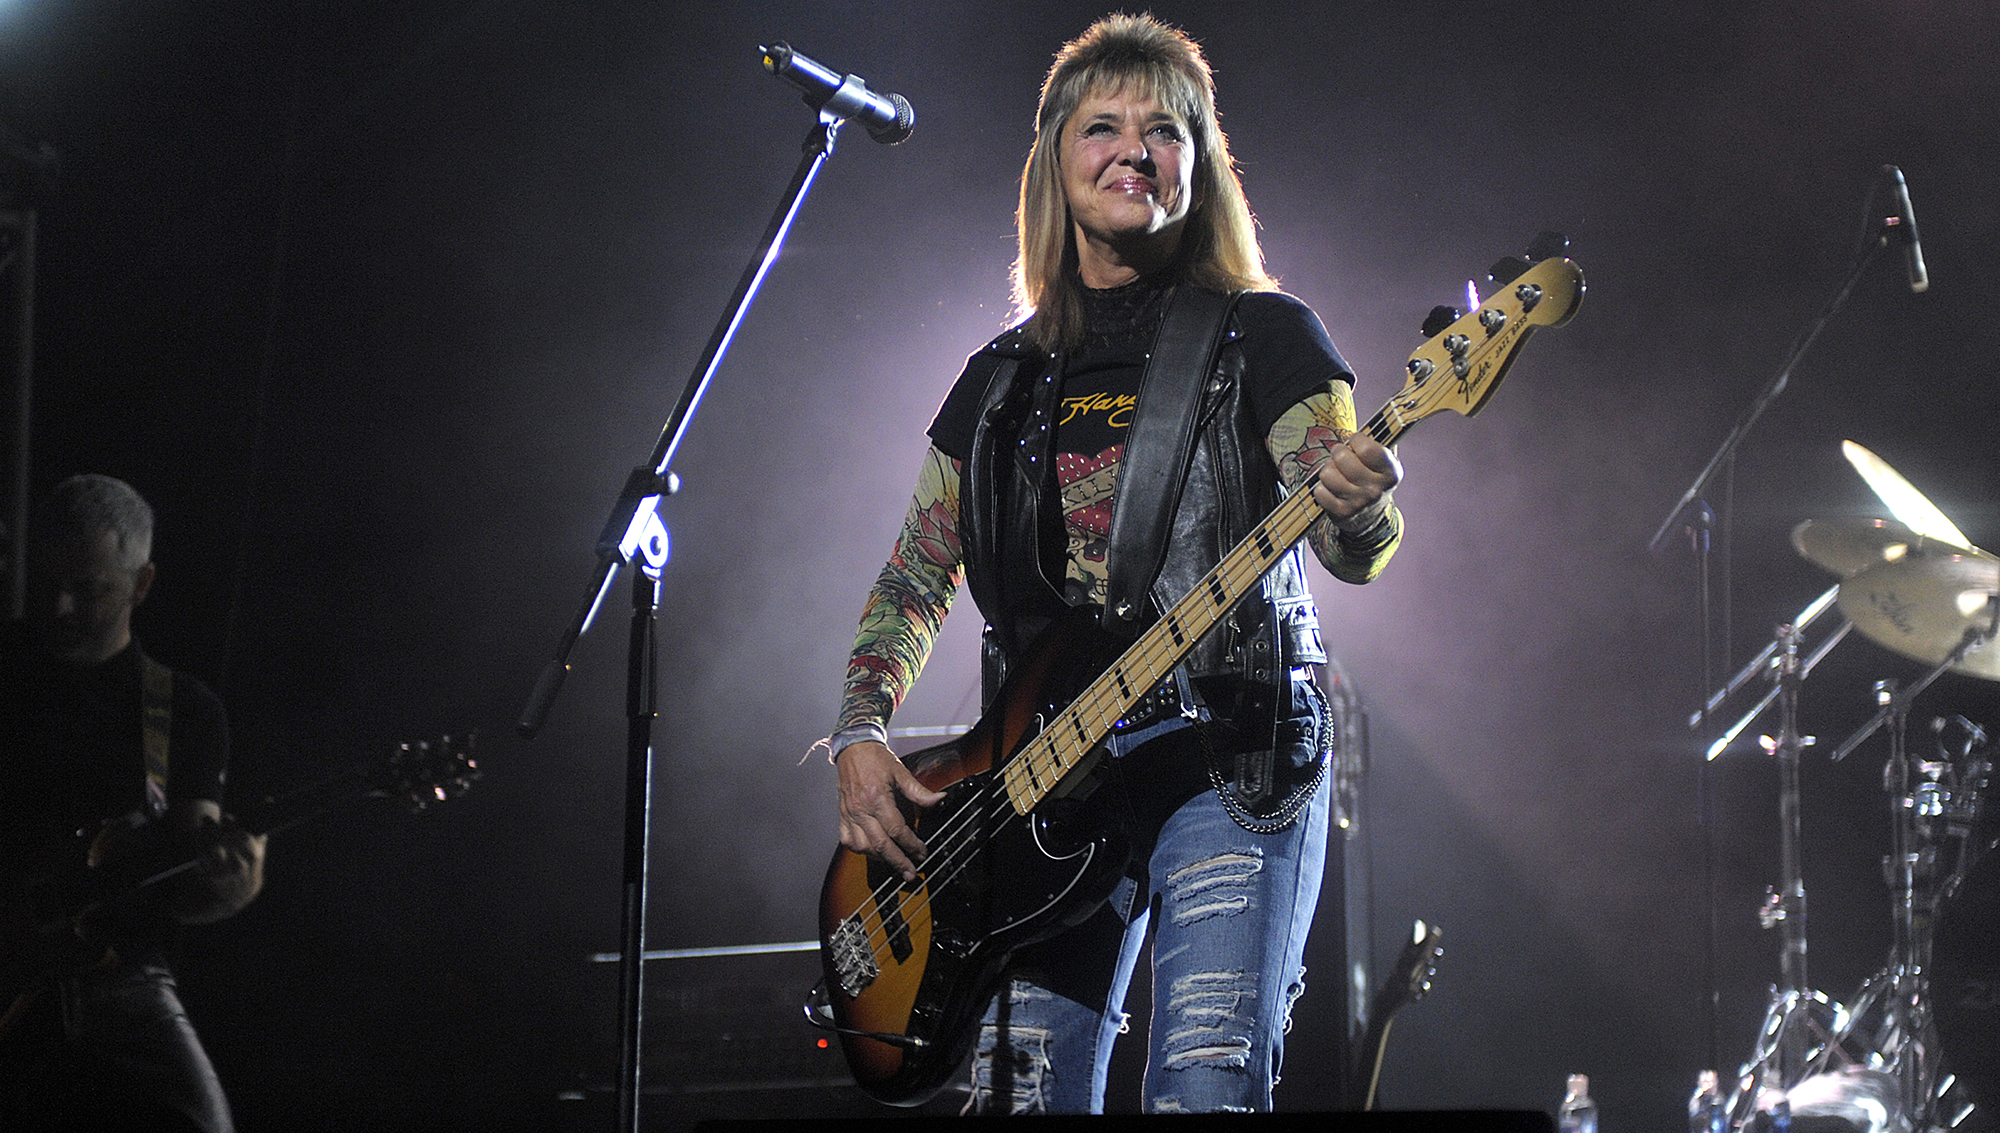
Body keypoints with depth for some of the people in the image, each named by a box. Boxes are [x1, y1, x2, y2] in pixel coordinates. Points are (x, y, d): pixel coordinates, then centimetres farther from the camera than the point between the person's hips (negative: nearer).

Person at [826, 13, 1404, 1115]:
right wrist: (858, 740, 3)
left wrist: (1359, 509, -33)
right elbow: (911, 585, 20)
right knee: (1022, 1098, -2)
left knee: (1206, 1093, -18)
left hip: (1230, 763, -4)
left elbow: (1353, 551, -8)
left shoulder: (1263, 337, 4)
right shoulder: (1002, 380, 16)